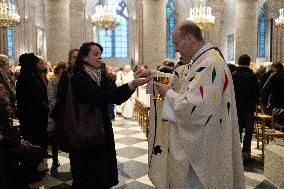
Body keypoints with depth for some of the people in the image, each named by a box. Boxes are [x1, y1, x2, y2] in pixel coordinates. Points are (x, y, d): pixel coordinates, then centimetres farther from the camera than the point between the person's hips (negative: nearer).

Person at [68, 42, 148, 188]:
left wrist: (133, 85, -10)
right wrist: (130, 86, -27)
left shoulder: (101, 77, 8)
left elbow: (117, 99, 5)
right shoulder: (78, 78, -13)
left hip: (103, 132, 7)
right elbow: (100, 98, -25)